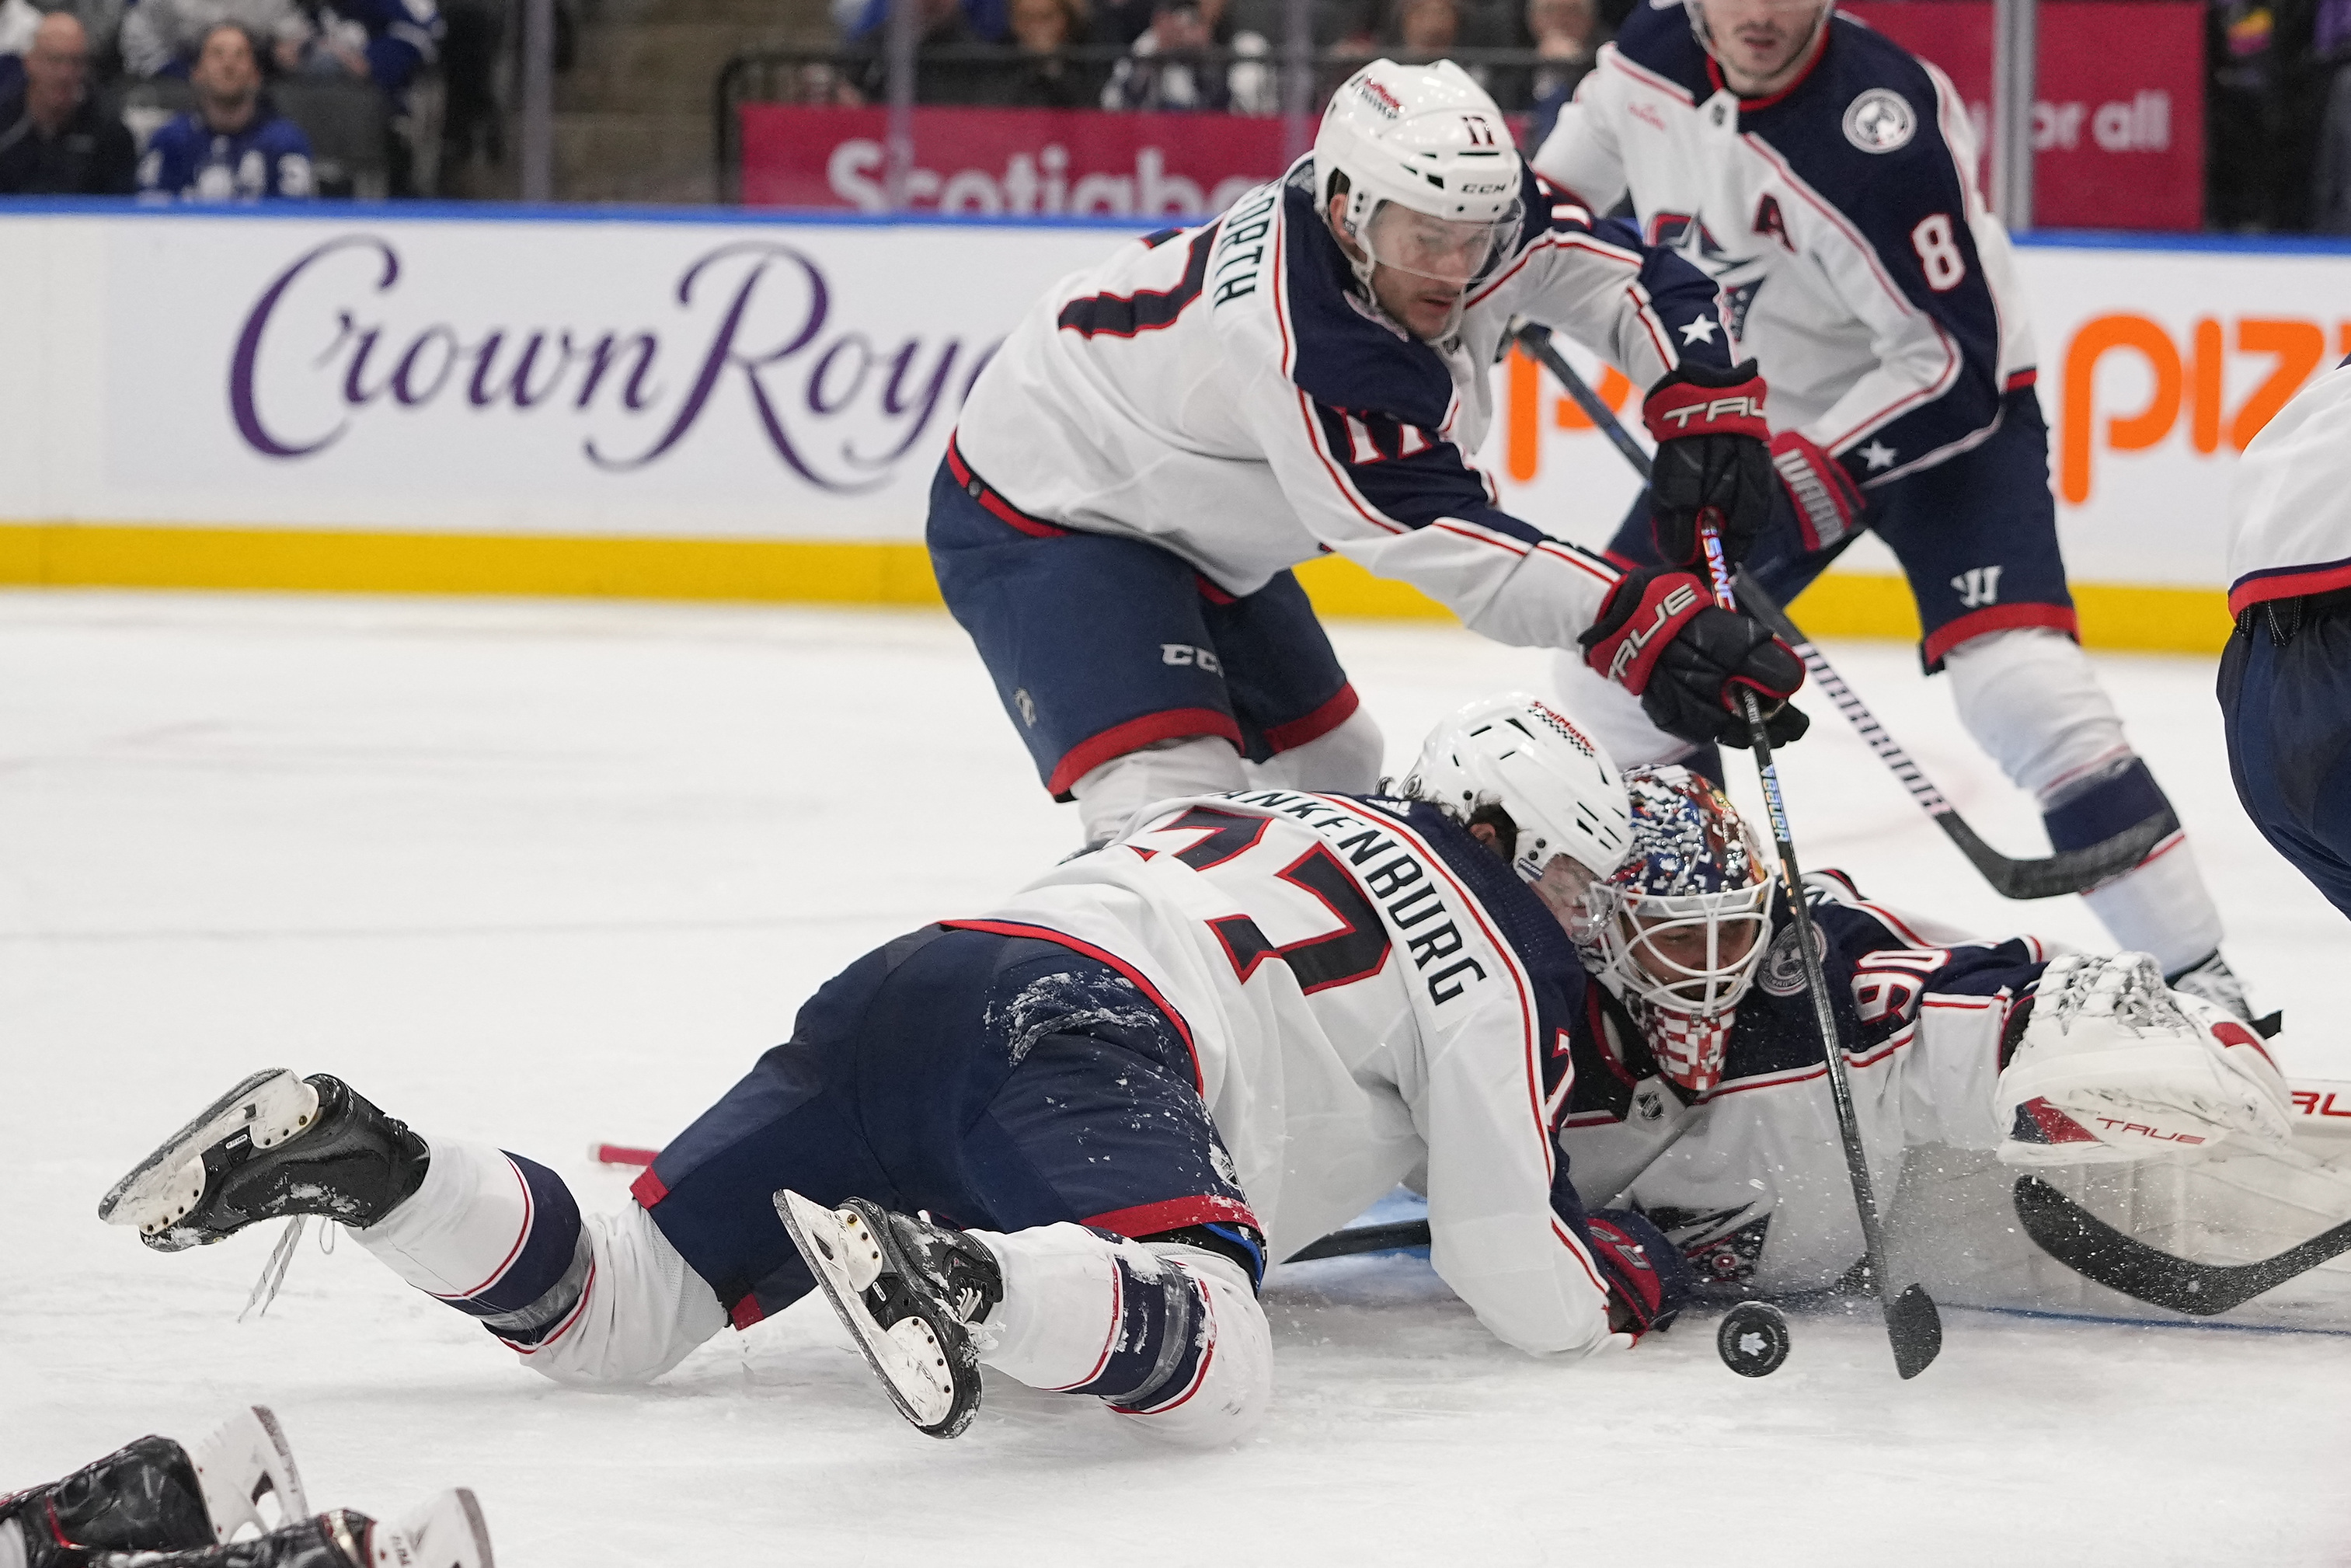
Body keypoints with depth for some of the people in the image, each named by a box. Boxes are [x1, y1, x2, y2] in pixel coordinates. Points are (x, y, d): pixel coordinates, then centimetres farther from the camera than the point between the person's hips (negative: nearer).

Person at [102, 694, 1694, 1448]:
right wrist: (1625, 1283, 32)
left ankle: (351, 1158, -17)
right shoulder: (1496, 961, 14)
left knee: (604, 1319, 5)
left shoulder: (1268, 820, 37)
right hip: (1073, 1040, -8)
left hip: (912, 980, 8)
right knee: (1214, 1363, -29)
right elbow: (1519, 1283, 11)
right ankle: (950, 1280, -56)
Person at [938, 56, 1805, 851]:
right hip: (1042, 516, -10)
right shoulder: (1289, 337, -40)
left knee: (1329, 764, 23)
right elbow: (1442, 539, -41)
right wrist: (1641, 626, -48)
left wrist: (1707, 405, -22)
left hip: (1194, 518, 10)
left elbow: (1634, 275, -5)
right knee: (1177, 812, -28)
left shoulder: (1451, 209, -16)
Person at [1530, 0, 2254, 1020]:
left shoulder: (1879, 128, -33)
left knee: (2022, 686, -25)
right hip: (1754, 418, 7)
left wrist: (1800, 484, -35)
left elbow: (1952, 365, -30)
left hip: (1949, 410, -7)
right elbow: (1598, 130, 16)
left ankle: (2197, 986, -20)